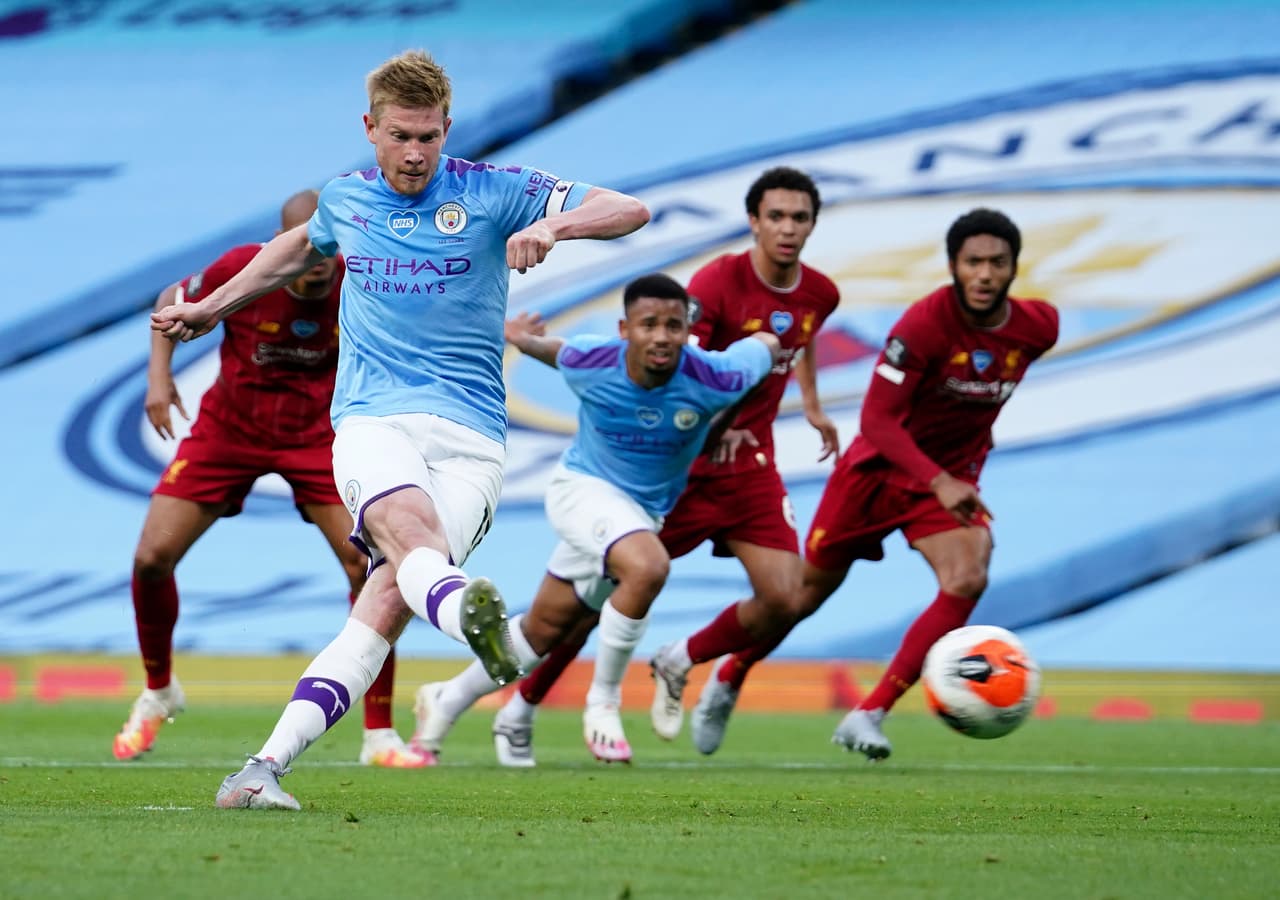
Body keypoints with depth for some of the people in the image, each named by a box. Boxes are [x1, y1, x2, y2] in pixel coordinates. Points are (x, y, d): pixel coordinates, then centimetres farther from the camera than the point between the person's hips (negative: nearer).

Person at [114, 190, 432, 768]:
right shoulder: (243, 270, -21)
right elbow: (172, 302, -1)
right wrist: (159, 374, -11)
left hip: (316, 436, 0)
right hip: (228, 429, 0)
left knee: (370, 567, -17)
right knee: (151, 558, -8)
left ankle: (379, 736, -4)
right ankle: (157, 692, 22)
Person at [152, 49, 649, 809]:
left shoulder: (490, 192, 4)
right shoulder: (345, 199, 15)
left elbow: (630, 211, -3)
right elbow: (302, 246, 40)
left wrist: (552, 224, -22)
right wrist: (213, 307, 46)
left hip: (470, 433, -1)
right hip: (372, 419, 1)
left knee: (390, 597, -21)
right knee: (412, 538, -34)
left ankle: (267, 766, -25)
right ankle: (480, 624, -68)